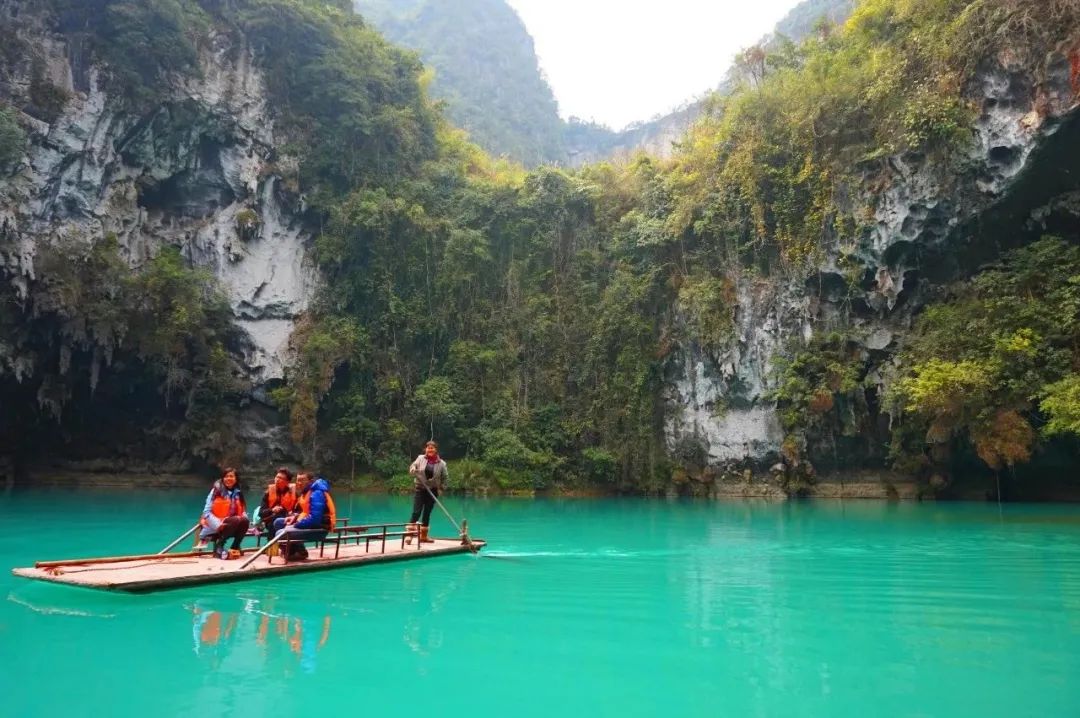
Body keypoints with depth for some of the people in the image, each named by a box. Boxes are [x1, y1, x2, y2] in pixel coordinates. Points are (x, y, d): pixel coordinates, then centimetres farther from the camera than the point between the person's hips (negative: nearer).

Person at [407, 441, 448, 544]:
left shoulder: (441, 463, -2)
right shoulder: (420, 458, -1)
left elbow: (446, 478, 7)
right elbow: (412, 467, 7)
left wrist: (441, 488, 0)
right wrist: (413, 470, -16)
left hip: (432, 491, 2)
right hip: (420, 489, -2)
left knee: (427, 514, 9)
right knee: (416, 512, -10)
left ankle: (423, 536, 18)